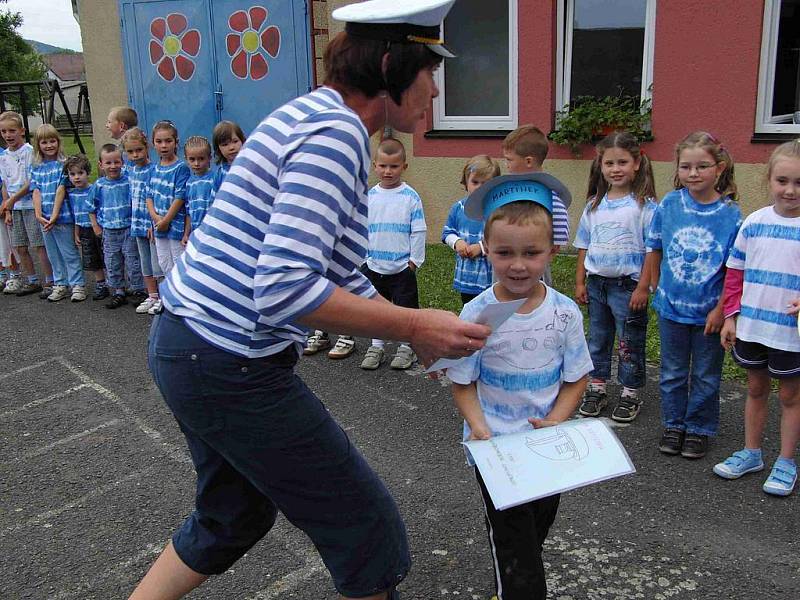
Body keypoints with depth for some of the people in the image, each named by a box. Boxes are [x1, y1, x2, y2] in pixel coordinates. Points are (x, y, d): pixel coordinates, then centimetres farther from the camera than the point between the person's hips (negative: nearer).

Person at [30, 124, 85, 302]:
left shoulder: (63, 164, -5)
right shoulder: (36, 167, 9)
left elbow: (61, 191, -11)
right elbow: (36, 192, 2)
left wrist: (54, 216, -16)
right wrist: (38, 215, -10)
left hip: (62, 217, -5)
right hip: (44, 219, 5)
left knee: (70, 253, 0)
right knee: (53, 255, 13)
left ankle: (78, 285, 8)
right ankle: (60, 285, 23)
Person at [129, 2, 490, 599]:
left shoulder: (316, 118, 13)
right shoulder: (337, 131, -19)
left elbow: (334, 272, 18)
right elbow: (286, 289, -29)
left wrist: (424, 334, 17)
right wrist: (413, 326, -19)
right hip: (231, 366, -10)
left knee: (233, 514, 30)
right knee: (365, 525, 8)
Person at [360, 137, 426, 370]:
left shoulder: (411, 197, -7)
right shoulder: (370, 196, 2)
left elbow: (418, 231, -6)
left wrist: (414, 260, -8)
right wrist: (363, 256, 3)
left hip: (402, 266, -3)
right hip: (373, 266, 3)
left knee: (405, 307, 7)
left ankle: (406, 347, 22)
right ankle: (376, 346, 27)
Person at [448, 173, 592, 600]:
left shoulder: (565, 313, -9)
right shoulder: (476, 315, -16)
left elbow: (575, 380, -2)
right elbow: (463, 384, -9)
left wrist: (554, 423, -16)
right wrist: (479, 429, -23)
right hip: (495, 447, -3)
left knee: (539, 527, 23)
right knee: (513, 543, 1)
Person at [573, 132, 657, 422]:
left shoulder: (644, 205, -9)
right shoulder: (594, 204, 6)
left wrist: (643, 287, -15)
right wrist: (580, 282, 7)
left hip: (628, 285, -5)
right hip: (597, 283, 5)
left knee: (630, 343, 6)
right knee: (597, 339, 15)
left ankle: (630, 394, 19)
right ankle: (596, 389, 28)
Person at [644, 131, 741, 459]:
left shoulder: (731, 214, -13)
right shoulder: (669, 205, -8)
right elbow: (654, 250, 3)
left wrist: (720, 310, -11)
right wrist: (658, 289, 5)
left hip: (709, 312, -2)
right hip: (672, 307, 2)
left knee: (706, 375, 13)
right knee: (673, 371, 16)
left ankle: (699, 429, 30)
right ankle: (674, 425, 33)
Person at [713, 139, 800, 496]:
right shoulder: (755, 222, 0)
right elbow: (736, 272, 7)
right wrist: (731, 316, 5)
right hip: (751, 326, 4)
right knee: (756, 388, 18)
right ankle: (751, 453, 33)